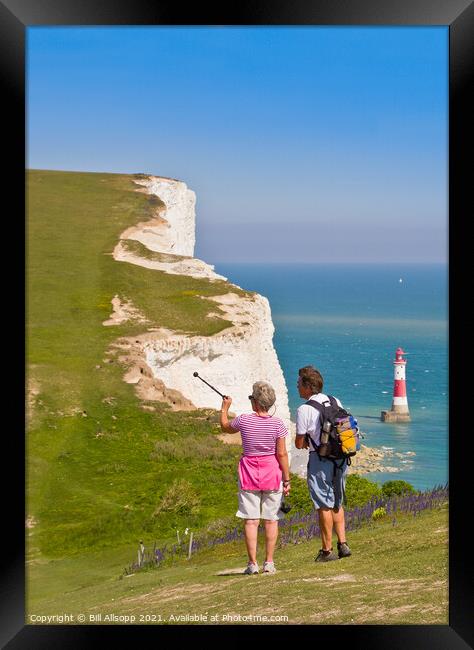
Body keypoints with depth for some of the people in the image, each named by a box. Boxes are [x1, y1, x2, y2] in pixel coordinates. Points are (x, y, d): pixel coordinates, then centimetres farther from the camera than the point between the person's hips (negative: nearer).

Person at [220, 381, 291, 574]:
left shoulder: (244, 420, -7)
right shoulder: (277, 423, -7)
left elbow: (225, 427, 15)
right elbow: (282, 453, -6)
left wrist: (224, 408, 31)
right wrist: (286, 479, 0)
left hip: (249, 473, 0)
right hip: (272, 472, 0)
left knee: (251, 520, 2)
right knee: (271, 519, 6)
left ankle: (253, 563, 0)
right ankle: (269, 563, 5)